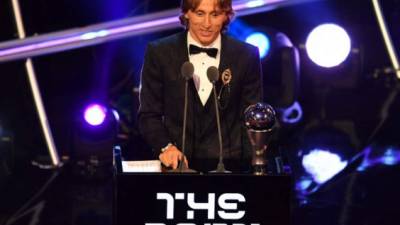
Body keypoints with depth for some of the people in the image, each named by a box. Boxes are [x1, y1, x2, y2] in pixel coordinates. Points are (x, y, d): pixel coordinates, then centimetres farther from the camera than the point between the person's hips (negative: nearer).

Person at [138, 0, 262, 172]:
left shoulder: (247, 56, 4)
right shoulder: (159, 53, 3)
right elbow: (149, 114, 8)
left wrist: (251, 168, -2)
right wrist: (165, 147, -9)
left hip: (228, 164, 0)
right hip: (176, 164, 0)